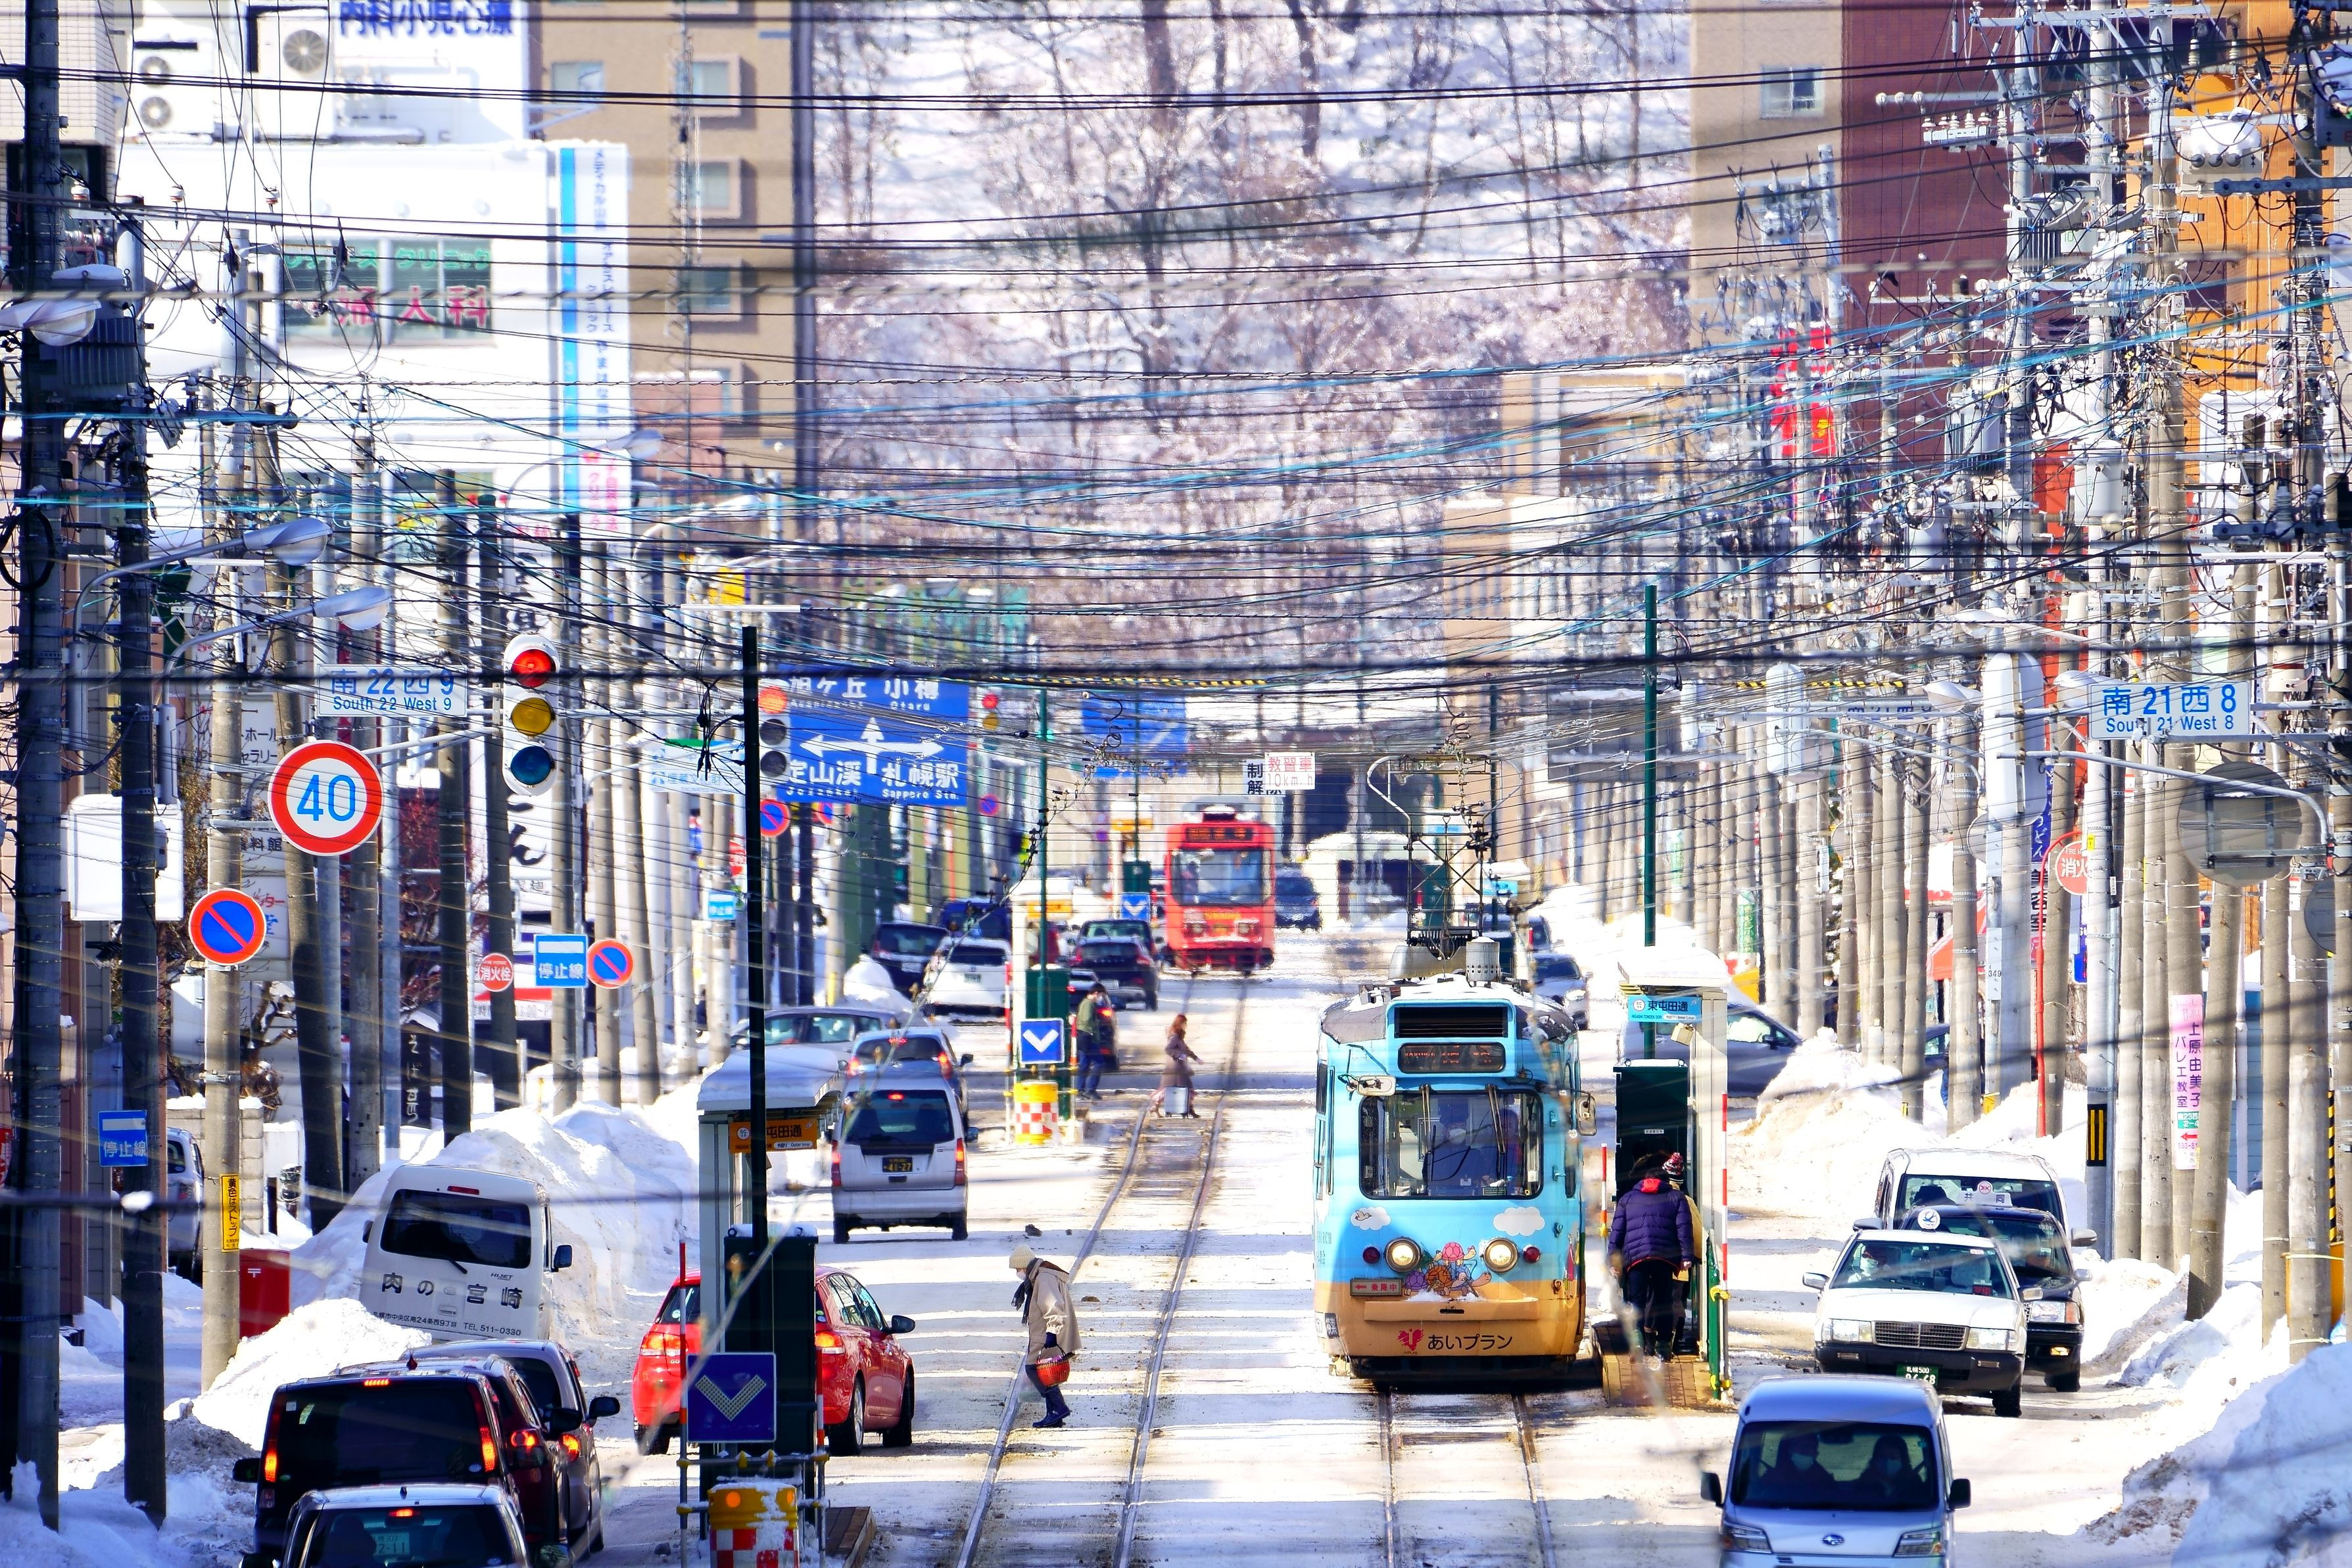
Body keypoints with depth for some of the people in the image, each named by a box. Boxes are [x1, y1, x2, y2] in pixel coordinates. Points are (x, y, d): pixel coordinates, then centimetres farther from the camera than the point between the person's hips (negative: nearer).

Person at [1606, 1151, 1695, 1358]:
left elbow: (1617, 1230, 12)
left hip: (1635, 1256, 0)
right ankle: (1663, 1346, 2)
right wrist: (1687, 1257, -2)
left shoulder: (1628, 1198, 18)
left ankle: (1638, 1345, -13)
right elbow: (1684, 1229, 3)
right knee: (1664, 1300, 7)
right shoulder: (1676, 1198, 14)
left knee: (1637, 1301, 1)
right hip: (1666, 1257, 0)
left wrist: (1613, 1259, 11)